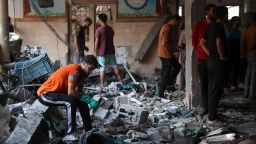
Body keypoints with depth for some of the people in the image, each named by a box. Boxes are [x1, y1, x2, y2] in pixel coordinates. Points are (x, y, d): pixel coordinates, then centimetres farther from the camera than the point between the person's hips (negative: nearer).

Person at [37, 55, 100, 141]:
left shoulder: (81, 72, 8)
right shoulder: (75, 69, -22)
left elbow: (77, 92, 3)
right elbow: (70, 92, -29)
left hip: (57, 93, 10)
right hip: (45, 94, -10)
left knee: (83, 102, 7)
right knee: (71, 101, -33)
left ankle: (88, 131, 11)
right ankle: (69, 134, -32)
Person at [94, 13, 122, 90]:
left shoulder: (99, 29, -13)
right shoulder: (110, 29, 5)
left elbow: (97, 42, -13)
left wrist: (95, 51, -3)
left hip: (102, 52, -5)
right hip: (111, 51, 5)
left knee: (102, 68, 1)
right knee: (115, 66, 16)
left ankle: (102, 85, 4)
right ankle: (120, 81, 20)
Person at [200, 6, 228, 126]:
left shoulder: (211, 26, 12)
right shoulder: (220, 27, -15)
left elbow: (202, 42, 19)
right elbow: (219, 43, -31)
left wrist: (209, 53, 13)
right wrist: (222, 56, -18)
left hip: (211, 61, 9)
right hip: (218, 62, -9)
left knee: (211, 89, 14)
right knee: (216, 90, -5)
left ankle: (211, 113, 21)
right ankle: (212, 118, -2)